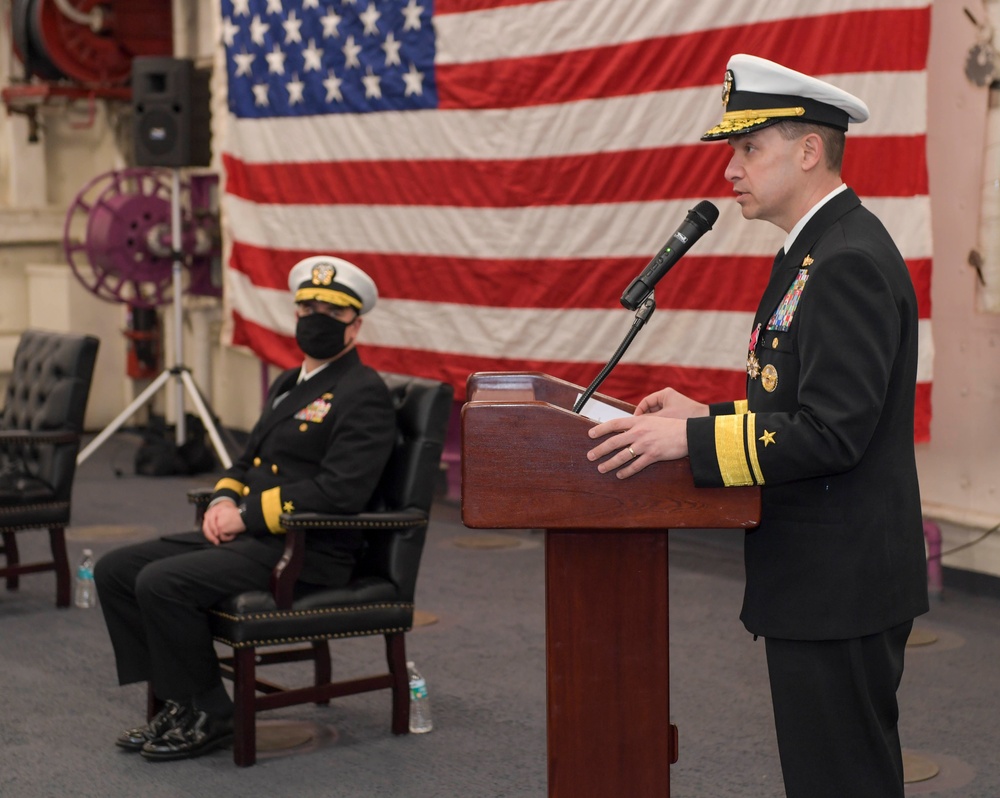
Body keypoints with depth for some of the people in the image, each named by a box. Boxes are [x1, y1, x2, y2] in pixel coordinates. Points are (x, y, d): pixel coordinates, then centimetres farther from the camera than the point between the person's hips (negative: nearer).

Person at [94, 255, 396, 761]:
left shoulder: (364, 393, -10)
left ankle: (208, 716, -8)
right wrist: (223, 499, 3)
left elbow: (340, 491, -21)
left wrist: (248, 516, -17)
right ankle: (177, 700, 4)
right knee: (115, 570, 0)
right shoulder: (287, 385, 20)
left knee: (162, 583, -25)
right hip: (249, 536, 10)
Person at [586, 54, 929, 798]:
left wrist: (688, 441, -24)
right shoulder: (821, 250, 14)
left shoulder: (851, 261, -19)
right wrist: (706, 415, 10)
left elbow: (832, 432, -26)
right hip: (818, 577, 11)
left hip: (839, 586, -11)